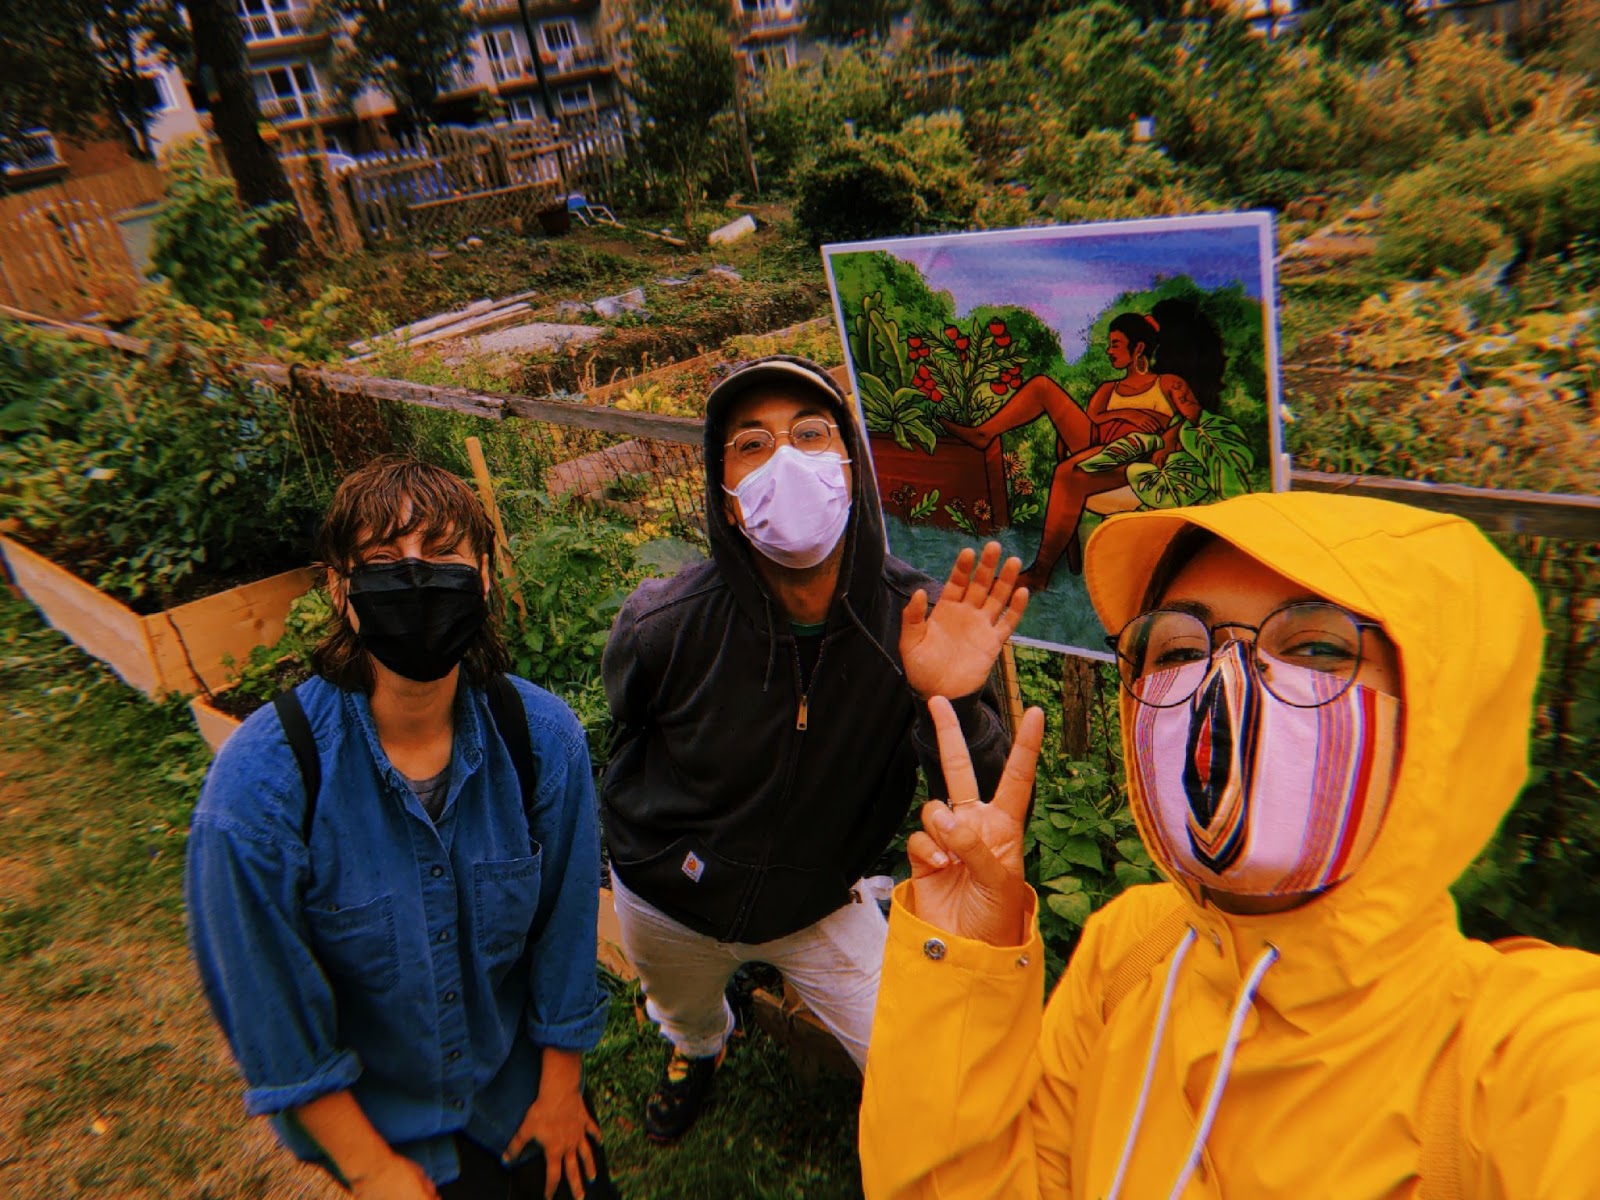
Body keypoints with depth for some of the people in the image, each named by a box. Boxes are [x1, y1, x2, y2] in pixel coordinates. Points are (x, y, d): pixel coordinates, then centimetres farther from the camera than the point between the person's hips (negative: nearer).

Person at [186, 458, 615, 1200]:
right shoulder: (258, 786, -28)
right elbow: (272, 1014, -16)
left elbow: (565, 929, -9)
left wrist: (560, 1089, 2)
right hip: (368, 1112, -2)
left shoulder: (544, 738, -22)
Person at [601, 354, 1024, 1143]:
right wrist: (642, 846, 8)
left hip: (820, 907, 0)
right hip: (669, 904, 1)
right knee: (685, 1015, 31)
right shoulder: (664, 625, -31)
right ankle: (698, 1048, 72)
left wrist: (955, 709, -47)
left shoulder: (918, 623, -29)